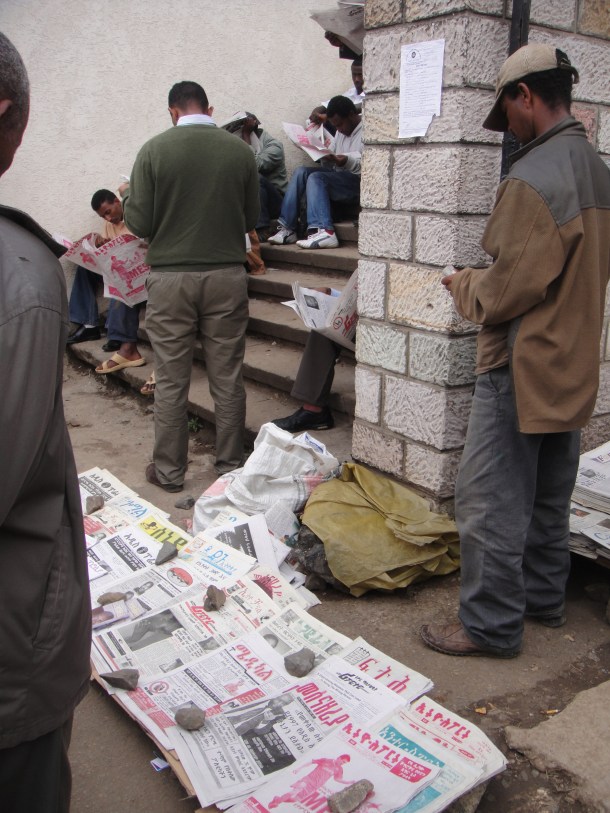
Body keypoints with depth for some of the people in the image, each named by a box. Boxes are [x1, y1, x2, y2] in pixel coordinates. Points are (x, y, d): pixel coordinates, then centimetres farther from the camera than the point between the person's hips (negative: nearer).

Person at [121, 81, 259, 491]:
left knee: (171, 381, 7)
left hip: (171, 277, -1)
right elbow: (252, 219, 8)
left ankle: (169, 471, 16)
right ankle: (231, 465, 19)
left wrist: (127, 196, 16)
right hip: (227, 276, 2)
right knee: (228, 378, 9)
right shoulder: (240, 150, 0)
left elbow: (139, 223, -5)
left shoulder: (154, 150, -5)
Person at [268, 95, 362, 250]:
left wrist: (347, 161, -31)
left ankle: (324, 231, -39)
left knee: (316, 177, -26)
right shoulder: (342, 132, 22)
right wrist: (327, 158, -2)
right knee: (301, 172, -7)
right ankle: (287, 228, -15)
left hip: (359, 181, -8)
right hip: (340, 178, 8)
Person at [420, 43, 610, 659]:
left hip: (520, 370, -9)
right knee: (548, 497, 20)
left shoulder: (531, 179, -20)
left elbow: (506, 293, -23)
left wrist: (463, 285, -2)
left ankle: (491, 625, 13)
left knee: (491, 503, 1)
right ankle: (544, 597, 35)